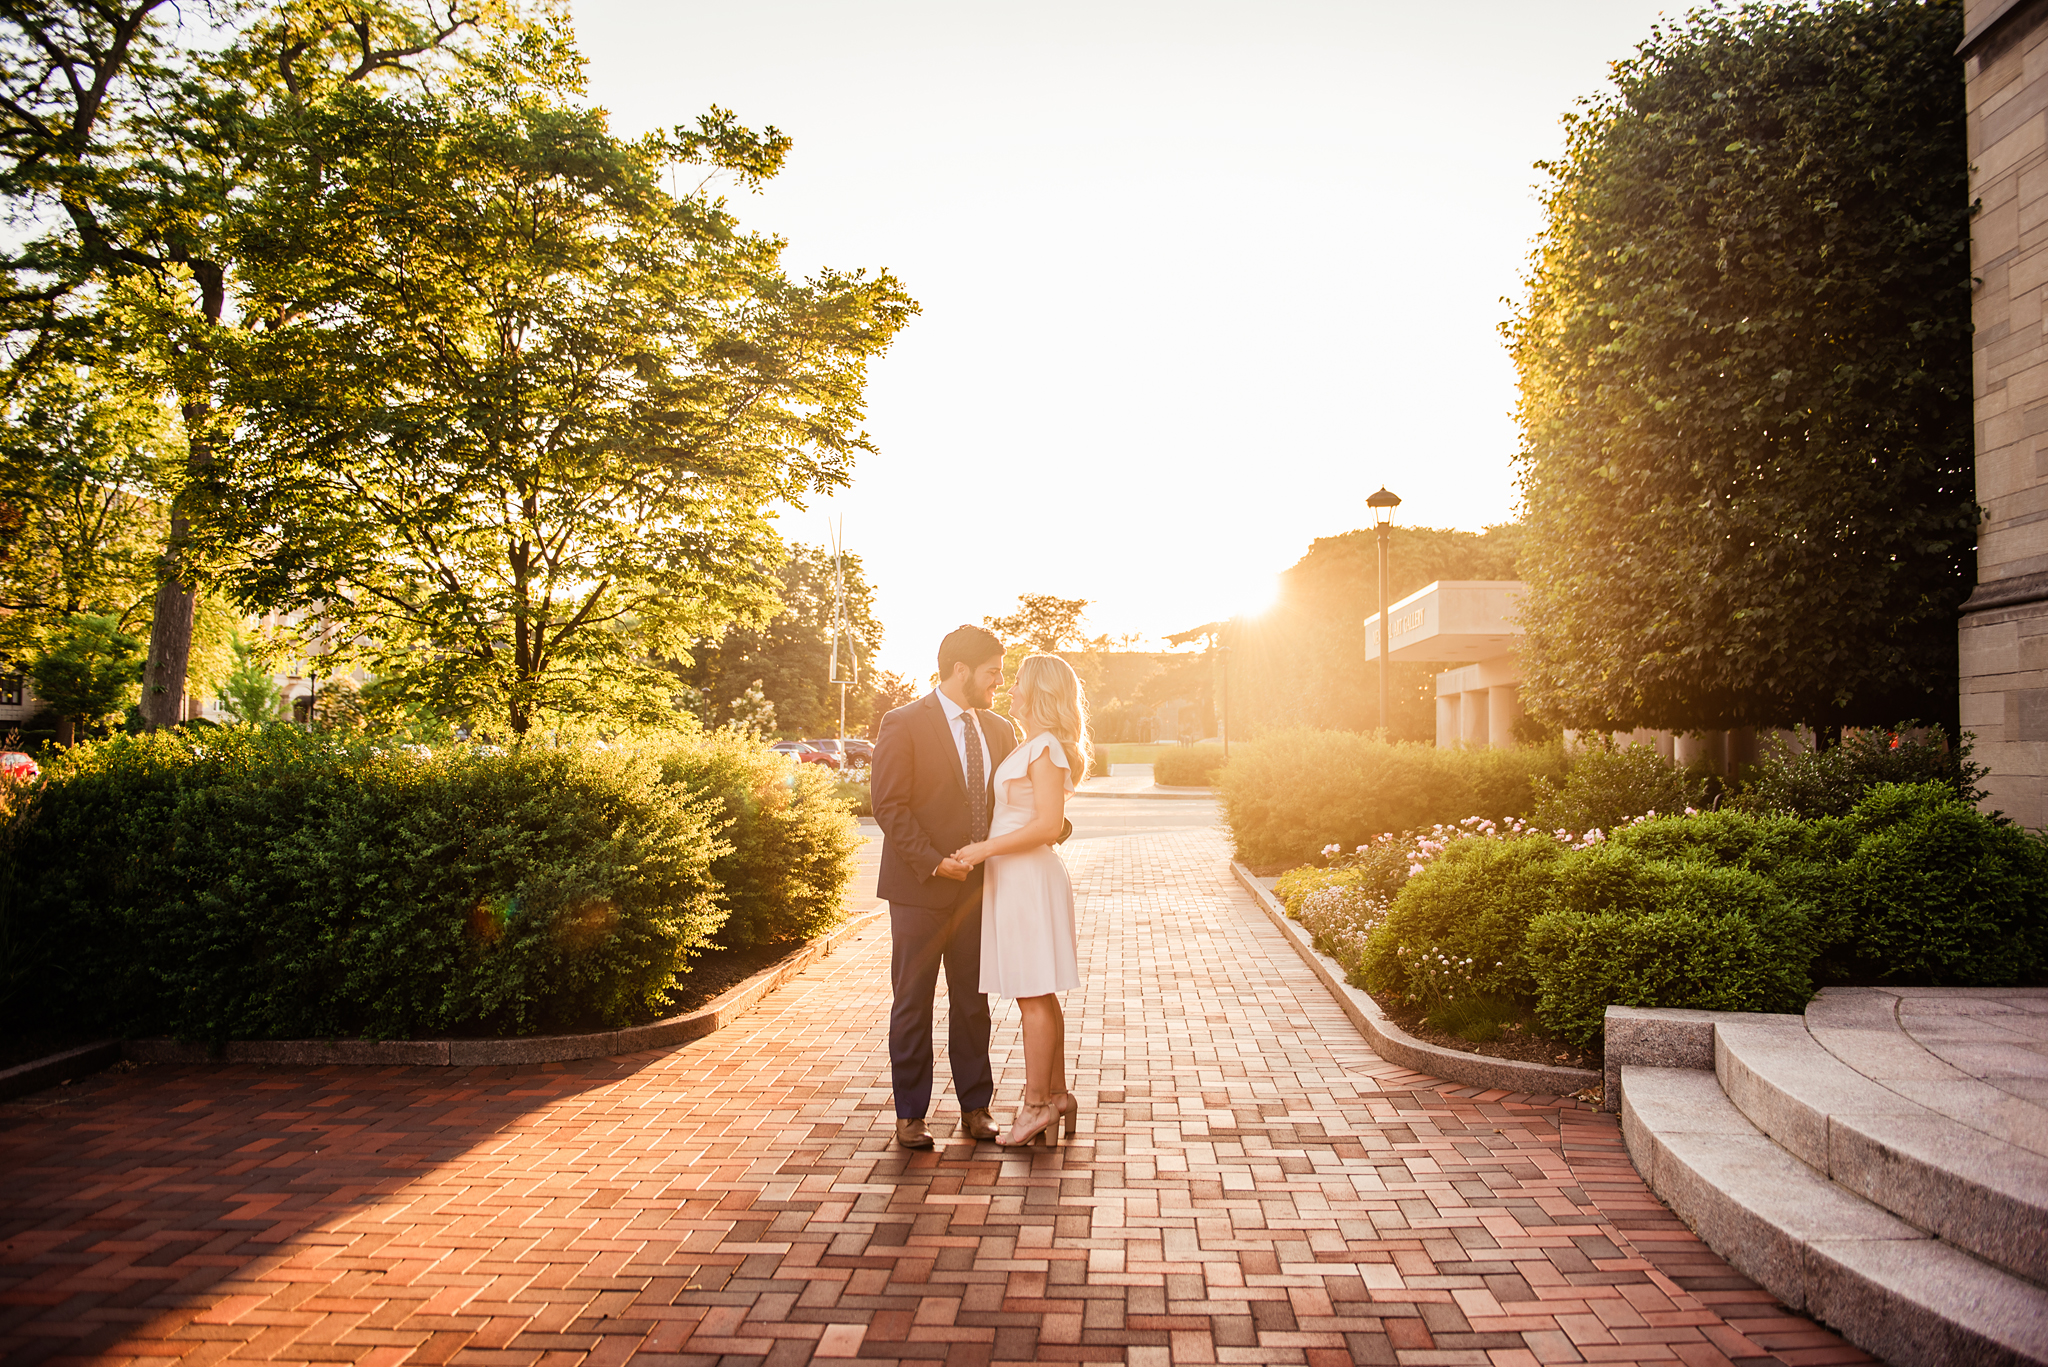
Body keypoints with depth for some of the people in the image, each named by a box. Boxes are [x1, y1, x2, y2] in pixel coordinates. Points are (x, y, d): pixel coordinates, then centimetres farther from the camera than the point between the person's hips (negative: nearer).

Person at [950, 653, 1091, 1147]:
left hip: (1029, 879, -10)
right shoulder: (1031, 748, 15)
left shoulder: (1046, 749, -15)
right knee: (1038, 997, 14)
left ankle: (1036, 1104, 5)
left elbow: (1048, 825, -22)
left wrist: (986, 848, -18)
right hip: (1013, 879, 10)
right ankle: (1056, 1094, 22)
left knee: (1034, 997, -3)